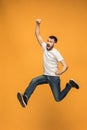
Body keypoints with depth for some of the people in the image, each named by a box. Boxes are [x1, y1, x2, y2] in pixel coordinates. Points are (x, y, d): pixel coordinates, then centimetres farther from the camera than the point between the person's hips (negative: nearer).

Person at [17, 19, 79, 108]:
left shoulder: (56, 53, -16)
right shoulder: (45, 47, 0)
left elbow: (65, 66, -20)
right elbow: (38, 35, -3)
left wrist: (60, 72, -34)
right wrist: (37, 24, -14)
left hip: (54, 77, -5)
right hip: (45, 75, 5)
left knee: (58, 98, -4)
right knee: (34, 81, -25)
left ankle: (70, 85, 18)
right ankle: (25, 99, -39)